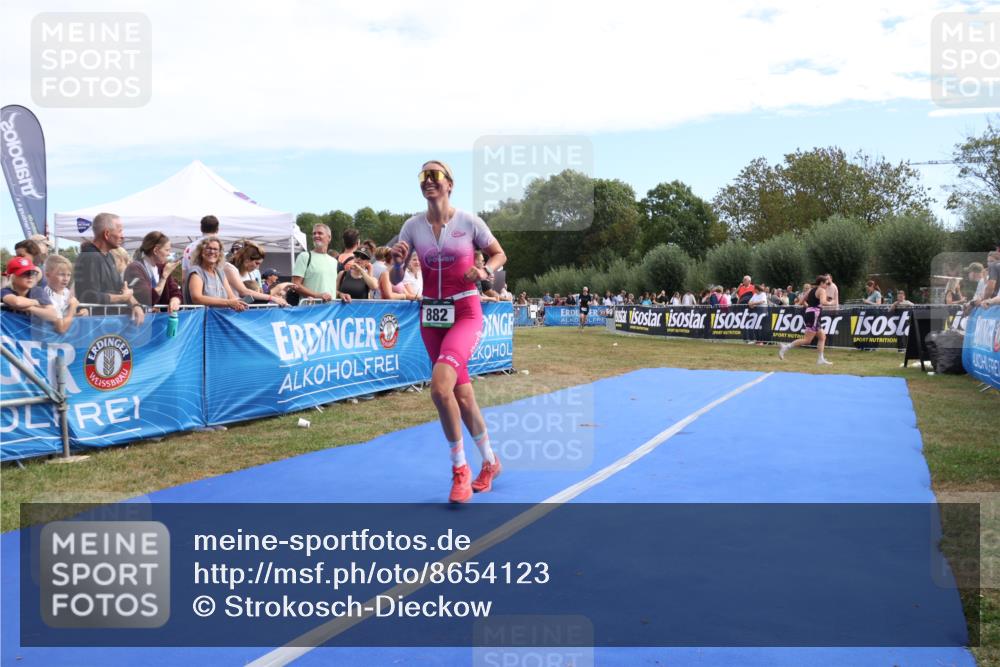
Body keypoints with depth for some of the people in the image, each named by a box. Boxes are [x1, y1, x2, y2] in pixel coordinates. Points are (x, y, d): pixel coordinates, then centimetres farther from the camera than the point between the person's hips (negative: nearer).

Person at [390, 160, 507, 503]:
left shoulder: (469, 221, -6)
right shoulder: (412, 226, 3)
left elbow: (499, 254, 7)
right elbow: (396, 279, 4)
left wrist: (485, 270, -13)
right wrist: (398, 261, -18)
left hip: (465, 312, -4)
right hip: (431, 315, 4)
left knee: (440, 387, -24)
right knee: (462, 394, 11)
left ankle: (460, 468, -4)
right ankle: (490, 462, 32)